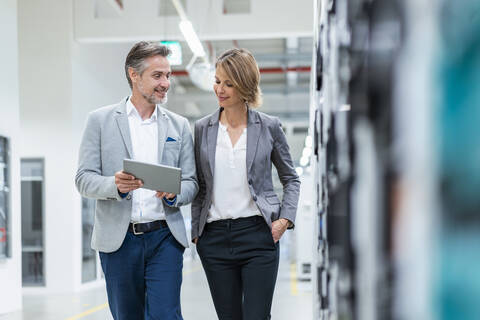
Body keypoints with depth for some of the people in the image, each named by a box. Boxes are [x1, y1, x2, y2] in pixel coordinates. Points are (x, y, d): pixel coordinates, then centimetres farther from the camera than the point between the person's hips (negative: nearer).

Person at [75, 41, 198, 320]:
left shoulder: (179, 126, 11)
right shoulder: (100, 120, 4)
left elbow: (191, 182, 10)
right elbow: (84, 179, 0)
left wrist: (173, 194, -13)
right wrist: (115, 185, -20)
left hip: (164, 237, 1)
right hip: (118, 239, 0)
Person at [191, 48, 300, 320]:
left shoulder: (269, 127, 1)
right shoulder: (203, 129, 7)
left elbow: (291, 178, 11)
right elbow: (199, 186, 13)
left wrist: (285, 219, -2)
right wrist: (196, 231, 6)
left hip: (258, 234, -2)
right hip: (214, 238, 2)